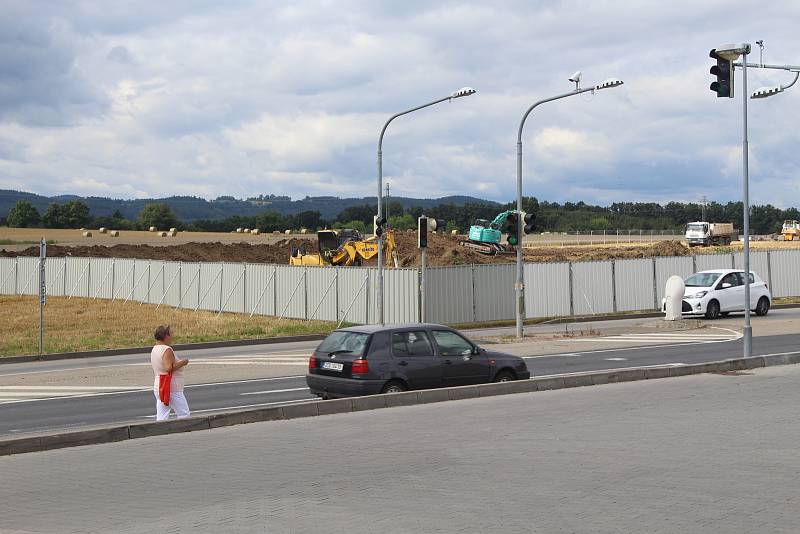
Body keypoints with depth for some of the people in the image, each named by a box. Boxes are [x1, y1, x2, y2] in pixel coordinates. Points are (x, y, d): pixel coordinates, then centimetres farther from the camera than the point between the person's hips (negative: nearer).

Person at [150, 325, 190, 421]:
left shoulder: (154, 350, 12)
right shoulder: (167, 350, -16)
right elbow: (169, 368, -27)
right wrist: (182, 363, -13)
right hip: (172, 389, -8)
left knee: (161, 418, 6)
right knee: (184, 415, 3)